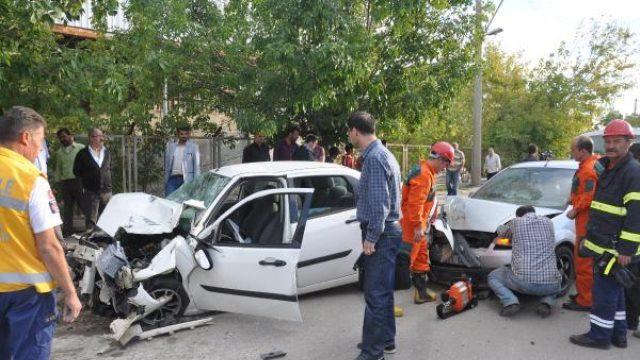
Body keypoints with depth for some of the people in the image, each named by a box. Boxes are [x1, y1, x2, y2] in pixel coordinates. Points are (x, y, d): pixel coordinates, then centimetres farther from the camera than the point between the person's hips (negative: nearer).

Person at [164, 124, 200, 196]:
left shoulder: (193, 147, 2)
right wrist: (165, 181, 11)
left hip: (186, 180, -2)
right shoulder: (170, 145, 11)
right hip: (172, 179, 3)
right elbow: (167, 165, 14)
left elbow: (197, 166, -1)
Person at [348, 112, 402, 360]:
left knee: (375, 293, -3)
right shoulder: (381, 154, 14)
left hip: (381, 234, -10)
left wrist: (371, 238, -18)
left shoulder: (374, 158, -18)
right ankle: (385, 339, 32)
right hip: (387, 231, 10)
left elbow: (379, 203, -23)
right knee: (382, 290, 19)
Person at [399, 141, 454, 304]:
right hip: (413, 226, -11)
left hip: (418, 225, 11)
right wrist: (418, 226, -25)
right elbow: (415, 203, -27)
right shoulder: (423, 175, -20)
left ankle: (422, 293, 34)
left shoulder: (426, 171, 14)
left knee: (421, 258, 20)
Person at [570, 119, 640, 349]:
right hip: (602, 243, 10)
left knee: (604, 290, -1)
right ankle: (618, 335, 29)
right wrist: (590, 237, 22)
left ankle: (599, 335, 11)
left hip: (615, 247, -10)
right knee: (614, 291, 17)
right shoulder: (606, 168, 14)